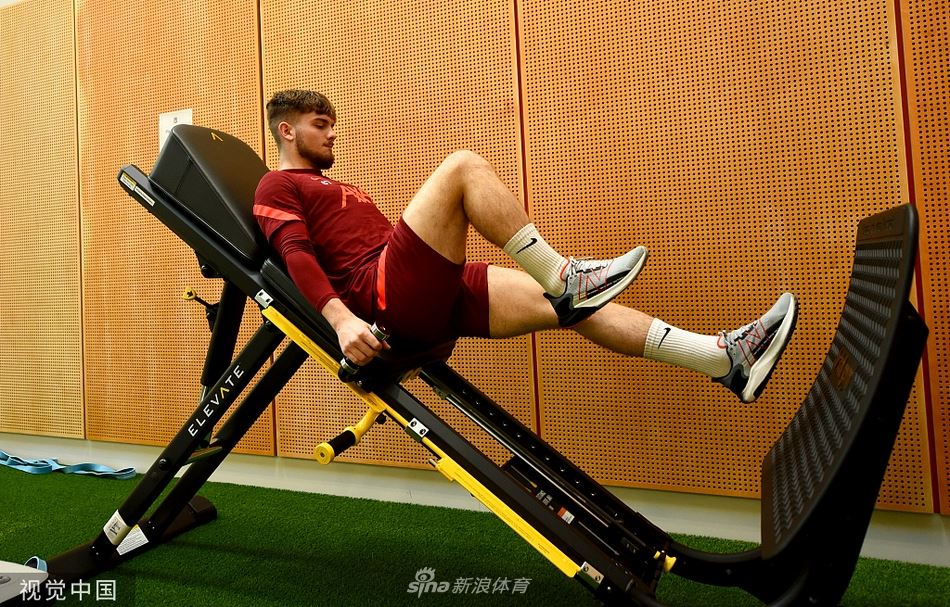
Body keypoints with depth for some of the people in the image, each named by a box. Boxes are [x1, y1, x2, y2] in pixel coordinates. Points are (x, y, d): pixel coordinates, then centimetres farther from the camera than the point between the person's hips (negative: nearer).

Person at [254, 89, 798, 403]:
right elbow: (296, 254, -9)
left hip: (427, 298, 8)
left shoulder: (334, 189, 35)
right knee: (463, 166, -21)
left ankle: (728, 359, -7)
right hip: (388, 294, -8)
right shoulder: (278, 187, 9)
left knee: (568, 304, -4)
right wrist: (342, 319, -26)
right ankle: (562, 276, -17)